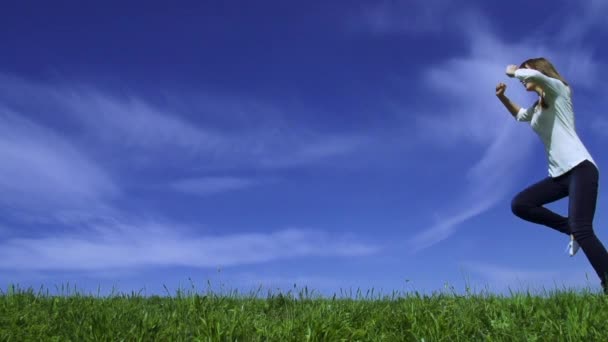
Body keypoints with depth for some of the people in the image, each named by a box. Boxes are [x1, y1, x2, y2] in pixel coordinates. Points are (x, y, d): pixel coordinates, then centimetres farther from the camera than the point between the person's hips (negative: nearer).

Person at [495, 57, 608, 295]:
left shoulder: (559, 89, 2)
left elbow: (533, 75, -20)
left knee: (582, 231, -22)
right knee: (519, 204, -3)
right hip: (559, 175, 9)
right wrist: (503, 97, 27)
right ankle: (571, 229, 2)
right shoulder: (537, 108, 23)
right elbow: (520, 115, 46)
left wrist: (513, 71, 1)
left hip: (580, 168, -9)